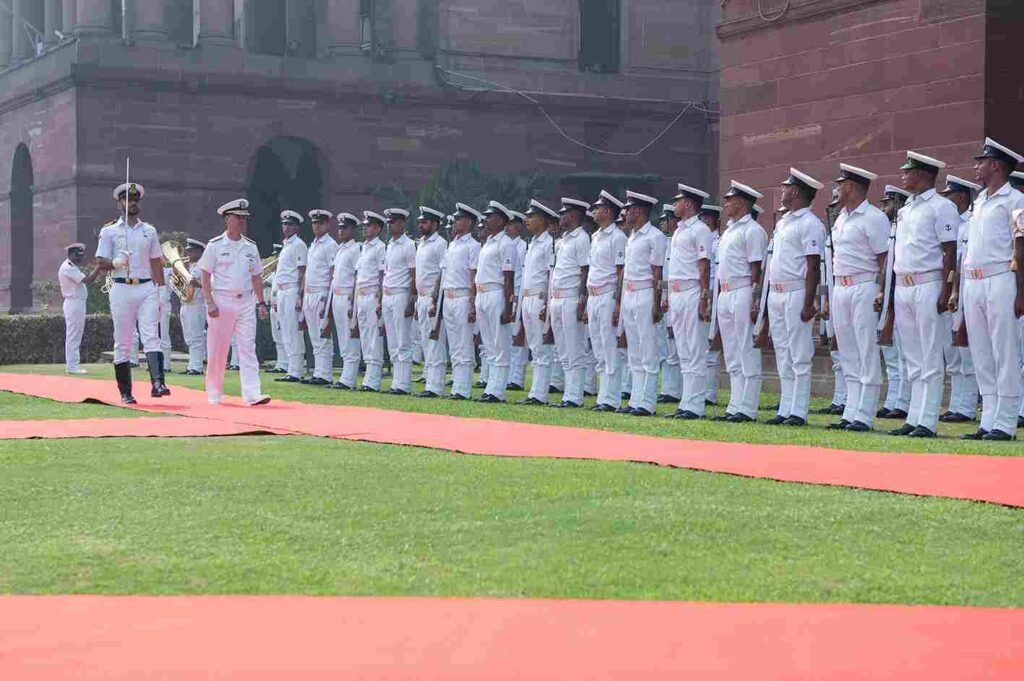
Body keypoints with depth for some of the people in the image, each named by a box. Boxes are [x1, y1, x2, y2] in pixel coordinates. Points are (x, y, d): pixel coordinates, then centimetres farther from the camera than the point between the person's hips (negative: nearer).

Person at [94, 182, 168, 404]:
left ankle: (157, 383, -27)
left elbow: (156, 263, 15)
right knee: (122, 342, 1)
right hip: (121, 289, -2)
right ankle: (125, 392, 5)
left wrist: (161, 292, 6)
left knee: (152, 336, -14)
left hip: (147, 288, 2)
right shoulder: (109, 231, 7)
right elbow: (100, 263, 3)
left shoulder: (149, 231, 15)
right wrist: (116, 263, -20)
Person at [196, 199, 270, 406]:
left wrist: (261, 302, 8)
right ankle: (214, 394, 15)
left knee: (248, 348, -5)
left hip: (246, 301, 3)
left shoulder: (251, 246, 11)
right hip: (222, 301, -3)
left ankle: (252, 394, -11)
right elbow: (205, 276, -4)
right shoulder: (215, 245, -2)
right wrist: (210, 303, -13)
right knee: (217, 350, 3)